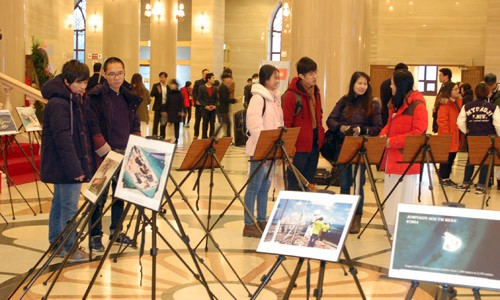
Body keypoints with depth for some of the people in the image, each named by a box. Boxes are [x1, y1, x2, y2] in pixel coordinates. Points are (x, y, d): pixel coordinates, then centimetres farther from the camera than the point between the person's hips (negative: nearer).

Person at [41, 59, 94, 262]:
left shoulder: (77, 101, 13)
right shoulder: (58, 104, -17)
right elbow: (63, 140, -23)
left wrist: (84, 164, 14)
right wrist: (75, 169, -25)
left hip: (67, 167, 10)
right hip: (64, 166, -10)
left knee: (59, 205, 17)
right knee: (70, 207, -4)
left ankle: (56, 243, 28)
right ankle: (69, 248, 5)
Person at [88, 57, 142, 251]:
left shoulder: (129, 97, 10)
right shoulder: (96, 96, -9)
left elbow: (135, 125, 15)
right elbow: (93, 128, -14)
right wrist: (107, 153, -18)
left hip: (125, 154, 6)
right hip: (104, 155, -6)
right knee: (100, 196, 0)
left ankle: (116, 230, 27)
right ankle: (95, 235, 11)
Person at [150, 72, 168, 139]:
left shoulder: (168, 87, 9)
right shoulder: (156, 86, 1)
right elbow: (152, 94, -9)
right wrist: (157, 91, -26)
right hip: (158, 107, -3)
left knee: (164, 123, 9)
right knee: (156, 122, -5)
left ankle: (162, 136, 17)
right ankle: (154, 135, -5)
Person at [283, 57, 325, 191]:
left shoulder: (316, 92, 10)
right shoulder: (291, 95, -14)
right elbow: (286, 123, -14)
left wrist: (320, 137, 13)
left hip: (314, 144, 8)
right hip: (299, 146, -8)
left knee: (309, 183, 15)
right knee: (294, 184, 0)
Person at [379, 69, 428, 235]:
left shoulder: (417, 105, -12)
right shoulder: (396, 103, 15)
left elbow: (418, 133, -18)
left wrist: (392, 141, -19)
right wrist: (383, 135, -1)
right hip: (393, 158, 9)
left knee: (407, 197, -2)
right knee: (393, 197, 12)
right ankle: (393, 232, 20)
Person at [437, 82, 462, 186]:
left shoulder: (458, 102, 12)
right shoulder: (445, 104, -14)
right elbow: (442, 120, -18)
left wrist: (461, 134, 12)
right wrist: (446, 135, -20)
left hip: (455, 136, 8)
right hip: (447, 136, -8)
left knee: (452, 157, 12)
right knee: (446, 157, 0)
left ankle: (447, 177, 21)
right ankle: (443, 178, 9)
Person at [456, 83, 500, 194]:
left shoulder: (467, 106, -1)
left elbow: (460, 122, -3)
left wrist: (466, 131, 14)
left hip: (472, 138, 3)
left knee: (470, 159, 16)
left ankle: (465, 182, 20)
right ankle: (481, 185, 5)